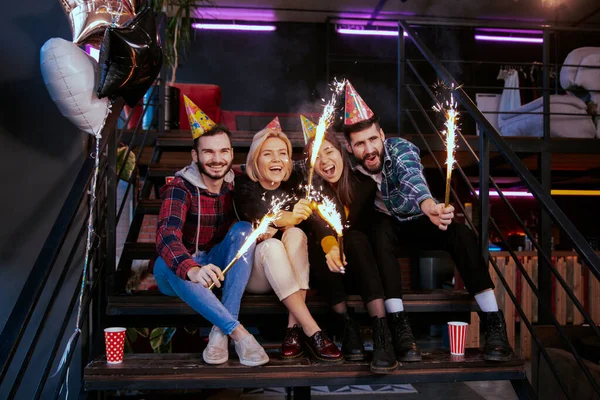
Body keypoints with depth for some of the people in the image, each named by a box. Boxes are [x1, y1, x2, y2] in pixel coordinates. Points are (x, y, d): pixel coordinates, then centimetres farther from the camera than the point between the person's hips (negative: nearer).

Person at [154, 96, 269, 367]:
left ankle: (221, 332, -27)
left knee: (243, 229, -22)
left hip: (220, 267, 3)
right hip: (180, 274, -3)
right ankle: (238, 332, -33)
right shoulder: (180, 188, -16)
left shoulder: (235, 184, -2)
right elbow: (166, 236, -31)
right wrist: (193, 270, -49)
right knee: (165, 263, -34)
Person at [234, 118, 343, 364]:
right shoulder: (244, 186, -8)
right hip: (252, 272, -2)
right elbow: (254, 220, -25)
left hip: (288, 271, 2)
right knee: (272, 246, -31)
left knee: (296, 235, -26)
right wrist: (286, 218, -38)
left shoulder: (294, 184, 1)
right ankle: (311, 331, -36)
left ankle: (295, 328, -31)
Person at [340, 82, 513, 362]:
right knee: (379, 229, -35)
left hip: (417, 222, 0)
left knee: (461, 233, -28)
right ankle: (399, 325, -36)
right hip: (384, 225, 0)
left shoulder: (400, 148, -26)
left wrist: (427, 204, -69)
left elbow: (411, 177, -49)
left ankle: (494, 324, -24)